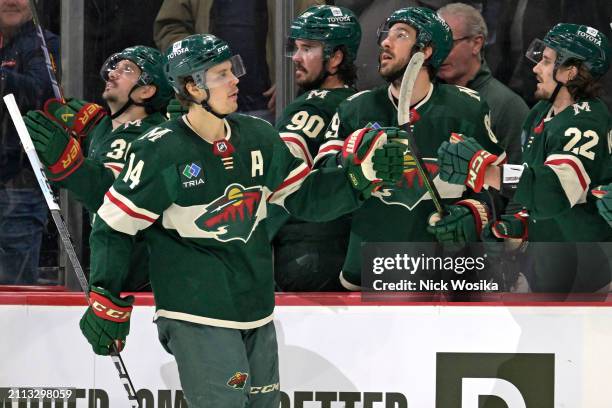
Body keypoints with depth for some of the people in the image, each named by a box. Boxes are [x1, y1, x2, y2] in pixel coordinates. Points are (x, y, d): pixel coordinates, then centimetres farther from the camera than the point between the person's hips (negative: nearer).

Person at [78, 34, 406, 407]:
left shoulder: (258, 136, 5)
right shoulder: (160, 152, -13)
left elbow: (306, 198, 12)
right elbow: (114, 225, -8)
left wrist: (361, 175, -3)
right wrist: (107, 304, -9)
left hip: (256, 309, 7)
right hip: (196, 316, -6)